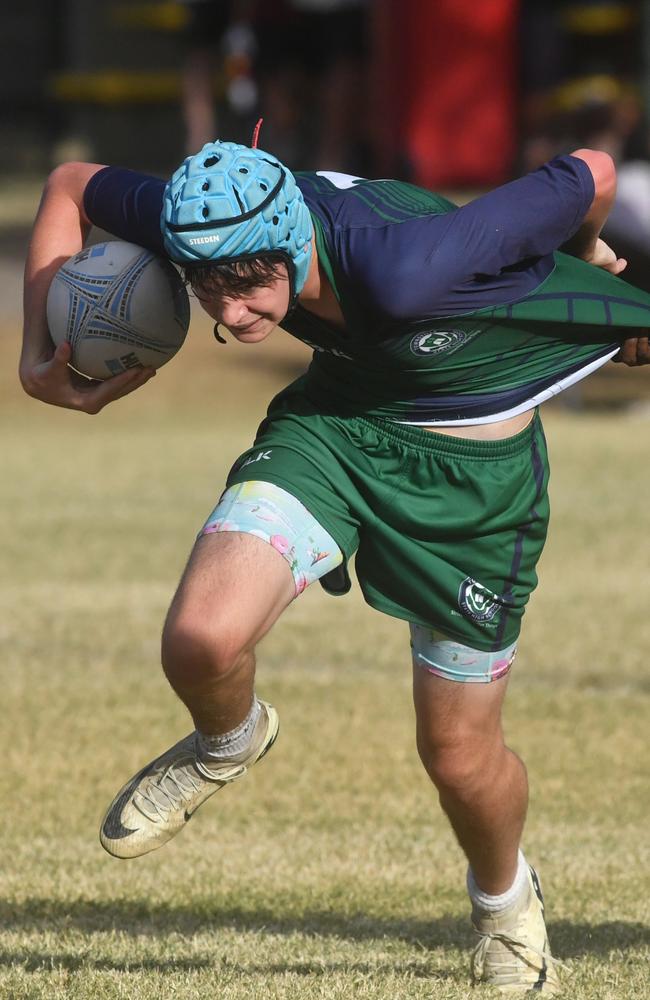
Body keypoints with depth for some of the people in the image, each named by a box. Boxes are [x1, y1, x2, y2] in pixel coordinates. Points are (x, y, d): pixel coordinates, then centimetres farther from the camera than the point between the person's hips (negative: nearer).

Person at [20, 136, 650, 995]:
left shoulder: (402, 269, -40)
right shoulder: (218, 230, -24)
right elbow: (72, 185, -2)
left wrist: (573, 259, -2)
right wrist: (41, 359, -12)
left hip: (477, 468, -3)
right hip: (331, 424, 3)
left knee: (460, 758, 7)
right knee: (201, 640, -22)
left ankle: (505, 900, 42)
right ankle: (228, 742, 15)